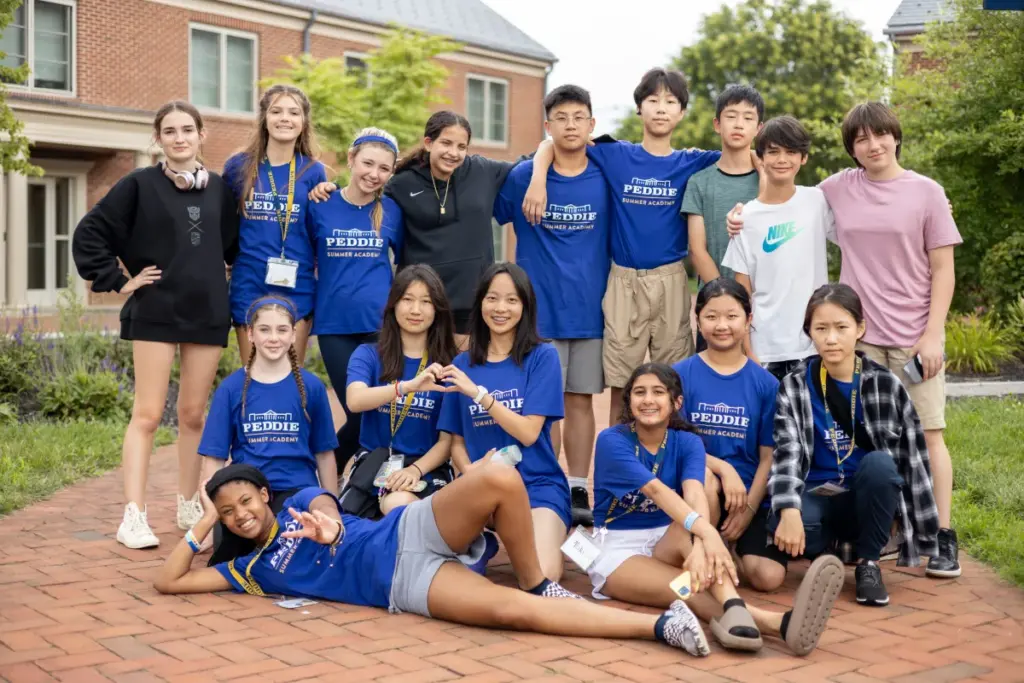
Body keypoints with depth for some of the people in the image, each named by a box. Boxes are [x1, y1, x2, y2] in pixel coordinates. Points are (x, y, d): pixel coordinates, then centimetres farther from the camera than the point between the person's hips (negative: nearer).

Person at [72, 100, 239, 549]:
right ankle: (134, 515, -2)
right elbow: (89, 235, -3)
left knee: (193, 414, 10)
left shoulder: (219, 188, 7)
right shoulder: (139, 184, -2)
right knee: (148, 414, -4)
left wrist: (238, 285, 4)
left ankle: (188, 506, 22)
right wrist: (119, 280, -6)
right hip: (155, 313, -3)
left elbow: (234, 245, 17)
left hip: (208, 313, 3)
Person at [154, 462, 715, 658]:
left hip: (411, 530, 2)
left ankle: (538, 585, -10)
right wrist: (202, 526, 10)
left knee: (498, 479, -33)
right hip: (404, 587, -1)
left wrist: (331, 525, -31)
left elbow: (328, 505, -7)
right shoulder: (252, 569, 16)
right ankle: (659, 625, -26)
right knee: (511, 610, -28)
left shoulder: (302, 502, 16)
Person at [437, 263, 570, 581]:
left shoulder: (542, 356, -1)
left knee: (541, 577, -29)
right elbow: (457, 441, 13)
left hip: (538, 486, -3)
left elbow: (528, 432, -9)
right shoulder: (463, 364, 9)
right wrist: (470, 471, -9)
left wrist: (478, 393, -18)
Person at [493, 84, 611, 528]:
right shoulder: (522, 176, -2)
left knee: (581, 400, 8)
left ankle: (578, 492, 16)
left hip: (592, 308, 2)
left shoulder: (606, 177, 2)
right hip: (541, 308, -1)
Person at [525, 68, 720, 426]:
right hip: (624, 280, -1)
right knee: (621, 383, 5)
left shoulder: (690, 163, 5)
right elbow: (551, 144, 6)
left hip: (670, 281, 1)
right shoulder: (616, 155, 2)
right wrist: (538, 180, -12)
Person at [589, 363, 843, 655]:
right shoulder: (611, 441, -13)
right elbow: (656, 490, -30)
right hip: (616, 550, -3)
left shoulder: (688, 443, -3)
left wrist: (699, 544, -47)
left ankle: (733, 611, -63)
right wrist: (706, 533, -46)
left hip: (667, 544, 3)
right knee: (691, 590, -34)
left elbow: (694, 495, -25)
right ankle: (777, 622, -59)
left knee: (687, 532, -35)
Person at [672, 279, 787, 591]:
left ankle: (731, 548, 15)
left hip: (751, 494, 1)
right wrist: (724, 468, -20)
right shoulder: (681, 374, -1)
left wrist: (748, 509, -9)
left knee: (769, 577, -19)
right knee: (703, 477, -37)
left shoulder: (765, 383, 2)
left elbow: (768, 456, 1)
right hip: (697, 487, -1)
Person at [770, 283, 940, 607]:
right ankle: (832, 550, 2)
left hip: (869, 501, 0)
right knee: (781, 529, -34)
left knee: (878, 463, -34)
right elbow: (787, 454, -15)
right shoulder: (795, 388, -2)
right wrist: (789, 511, -34)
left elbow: (914, 458, -1)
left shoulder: (886, 385, -3)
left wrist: (924, 533, -1)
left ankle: (868, 562, -11)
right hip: (818, 498, 0)